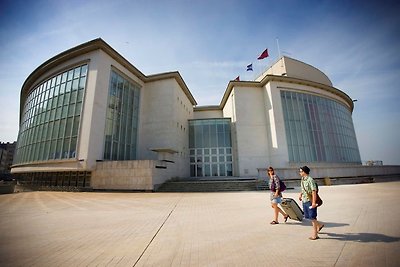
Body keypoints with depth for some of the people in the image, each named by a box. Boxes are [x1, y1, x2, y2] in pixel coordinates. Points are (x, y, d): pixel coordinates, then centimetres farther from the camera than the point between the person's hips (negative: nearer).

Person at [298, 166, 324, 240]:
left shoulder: (310, 180, -18)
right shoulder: (302, 180, 9)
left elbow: (314, 191, -22)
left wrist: (314, 202, -25)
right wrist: (301, 194, 12)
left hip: (310, 201, -9)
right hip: (304, 201, 9)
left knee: (312, 217, 1)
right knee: (307, 216, 18)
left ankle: (315, 235, 13)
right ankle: (319, 225, 41)